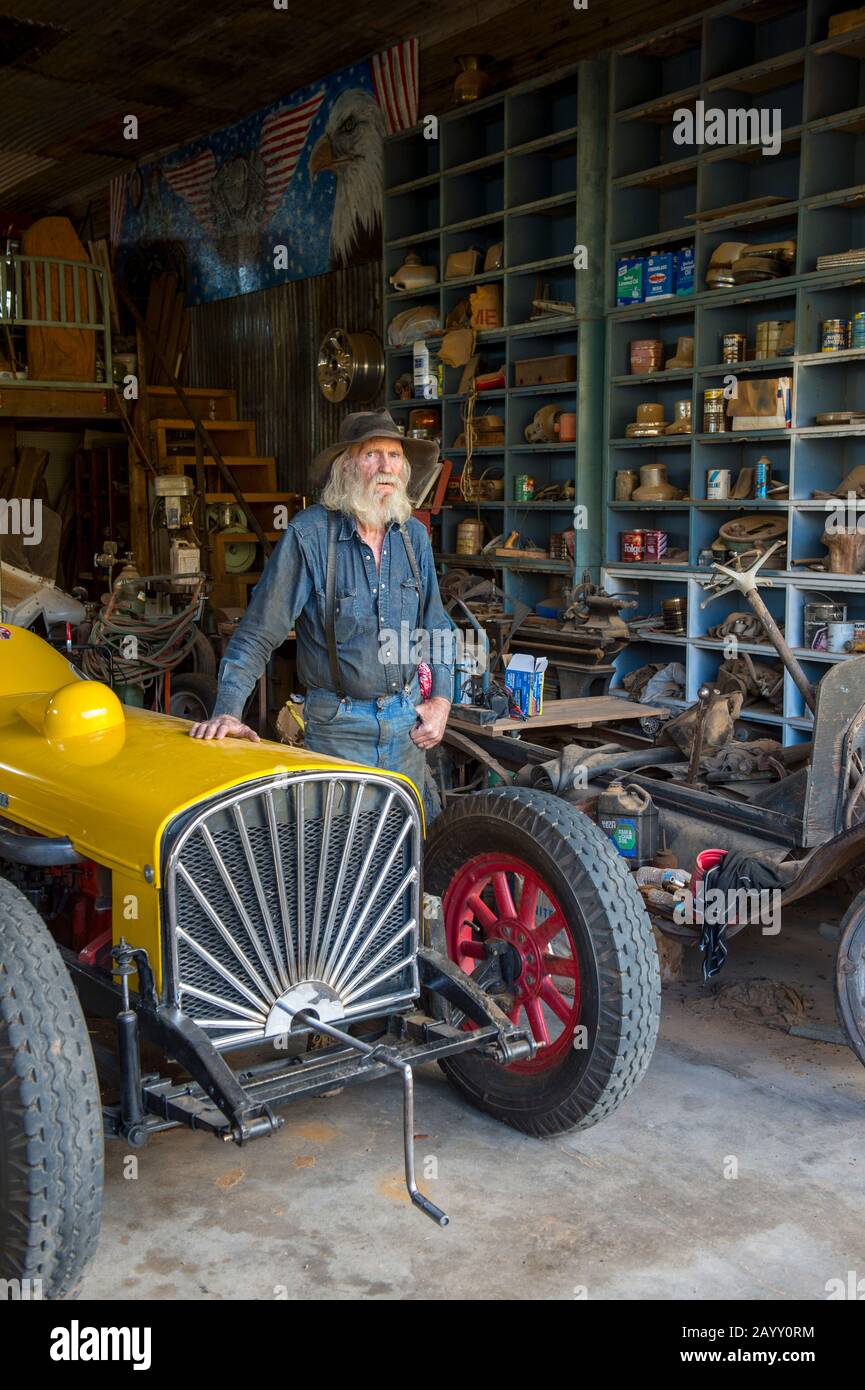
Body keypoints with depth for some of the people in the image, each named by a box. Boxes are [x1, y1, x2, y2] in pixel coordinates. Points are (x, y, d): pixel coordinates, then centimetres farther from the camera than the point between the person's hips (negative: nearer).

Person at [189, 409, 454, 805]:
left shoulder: (414, 535, 4)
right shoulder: (309, 534, -14)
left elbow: (436, 627, 14)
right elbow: (258, 631, -13)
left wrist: (441, 699, 4)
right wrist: (228, 711, -21)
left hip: (408, 720, 5)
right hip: (339, 725, -5)